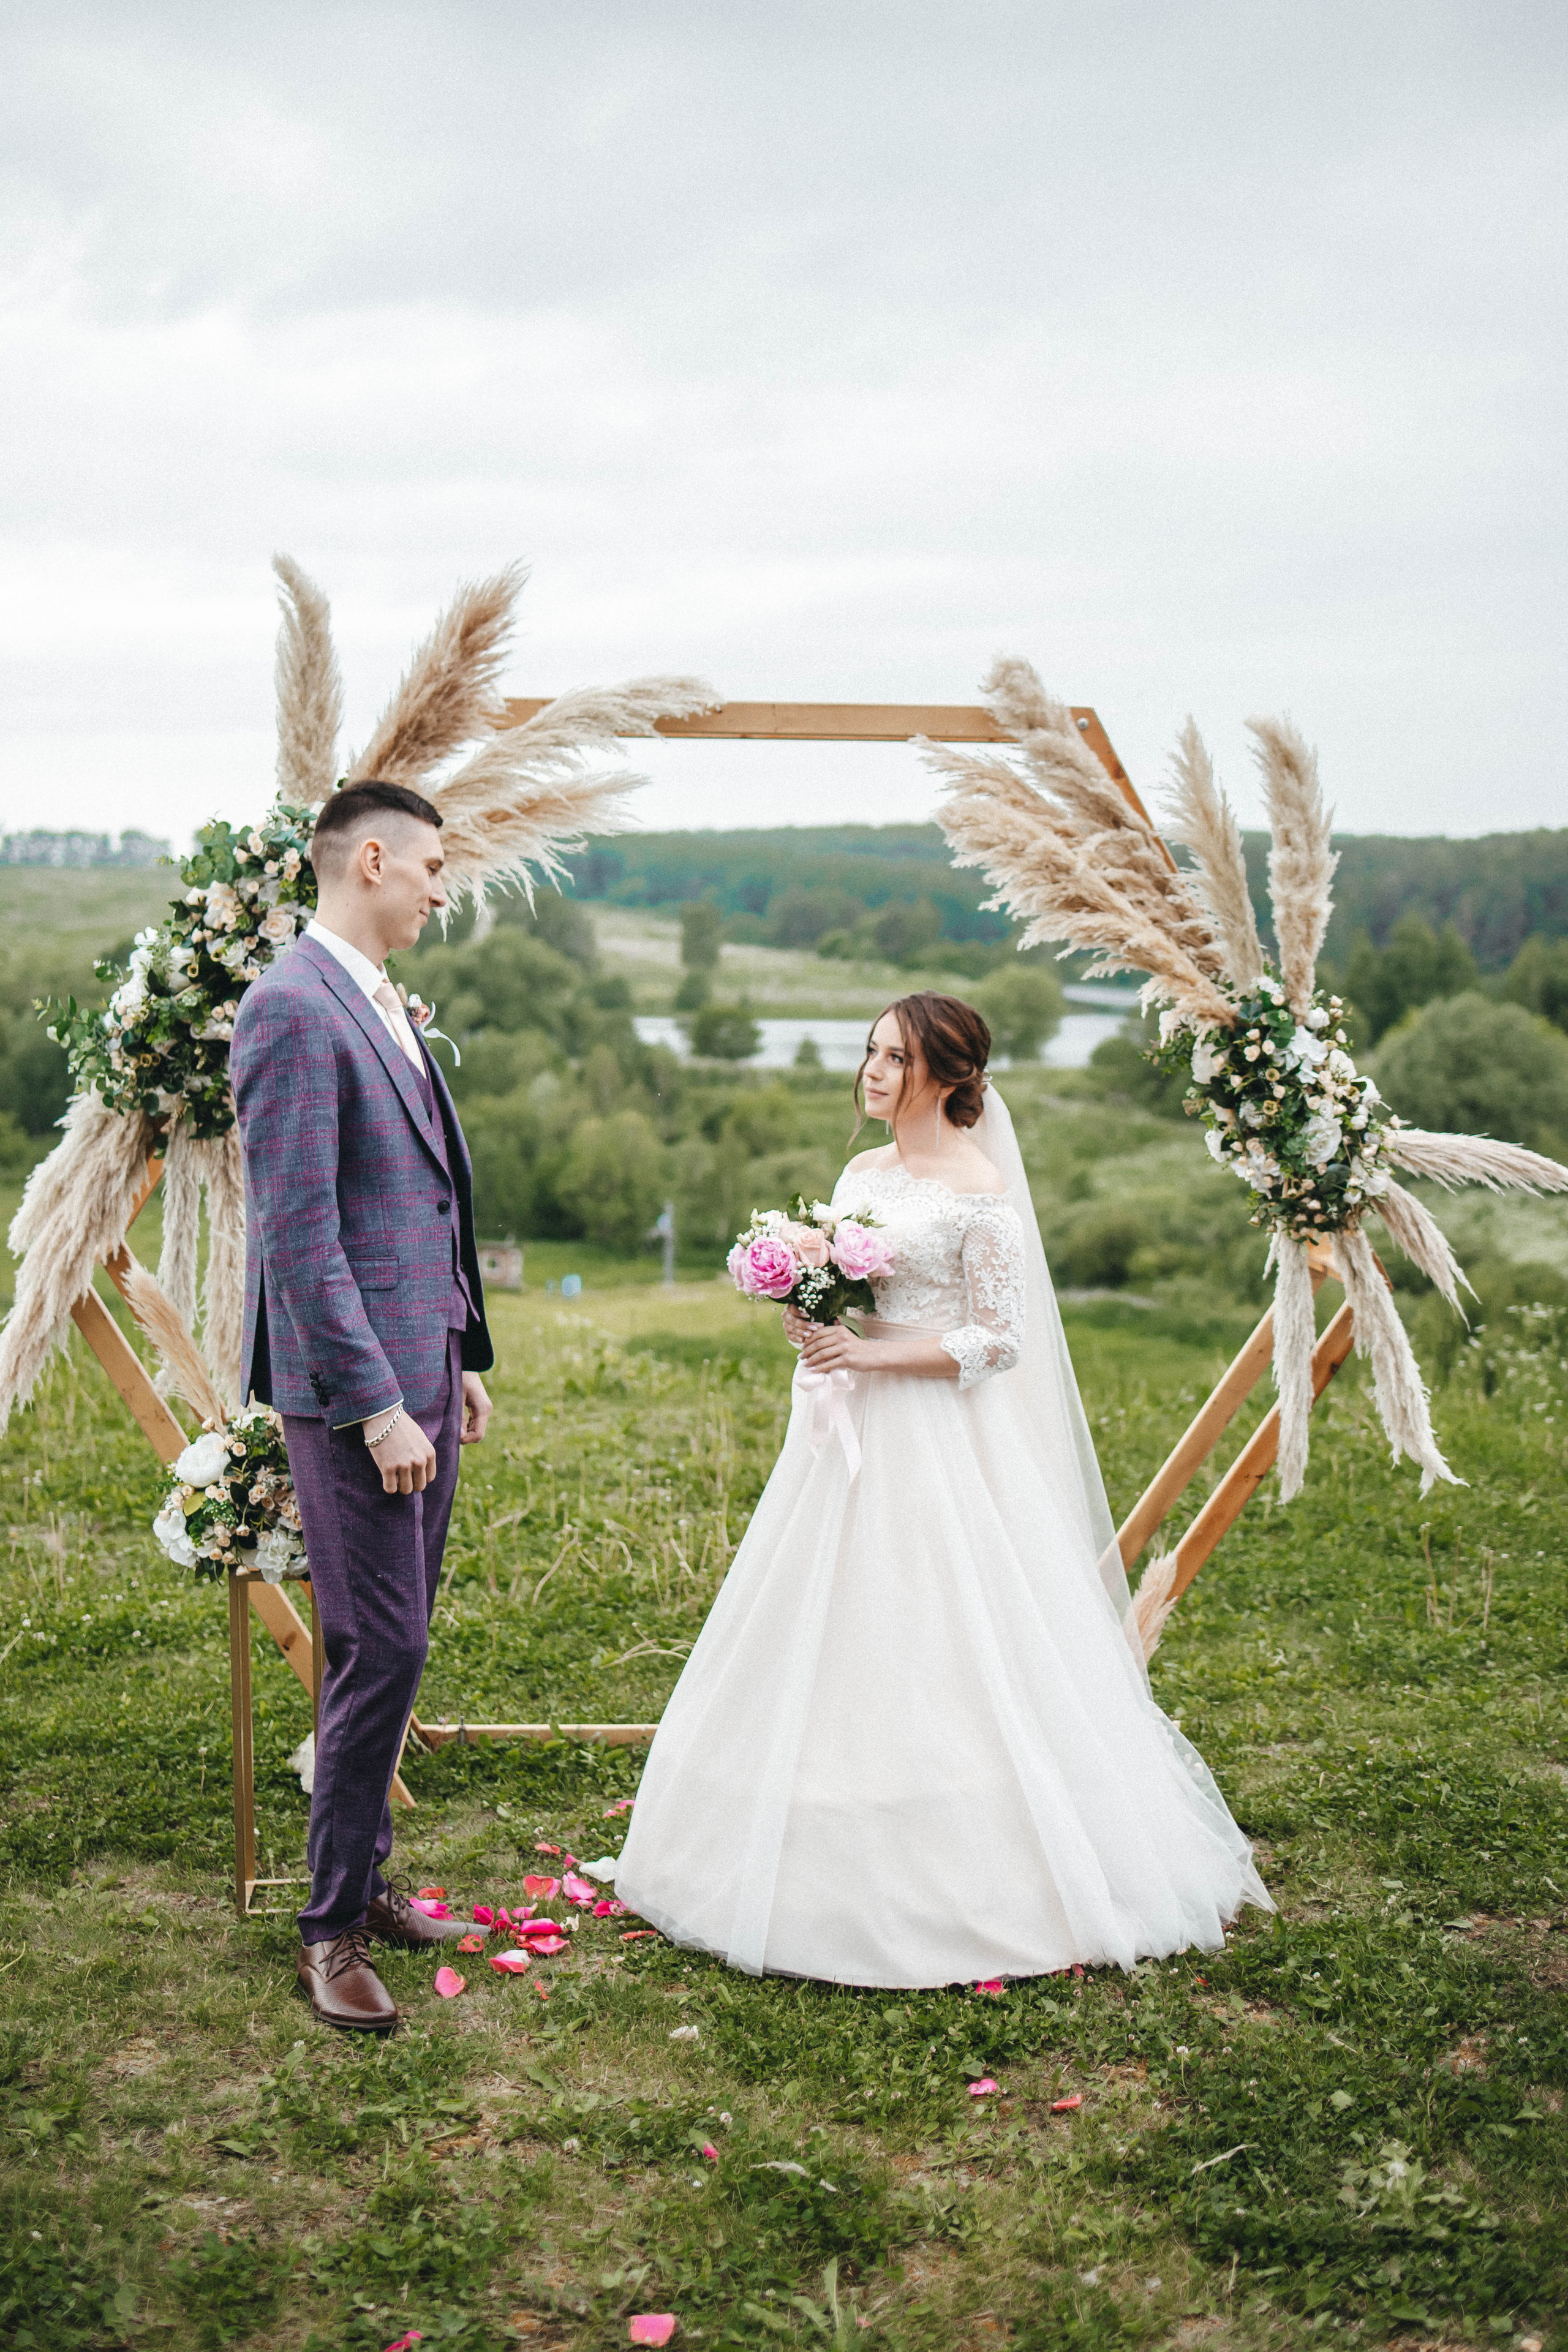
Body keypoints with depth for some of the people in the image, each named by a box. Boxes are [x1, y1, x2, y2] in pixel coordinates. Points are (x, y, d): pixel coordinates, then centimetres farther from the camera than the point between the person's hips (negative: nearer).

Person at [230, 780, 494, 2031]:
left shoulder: (385, 1006, 15)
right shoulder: (293, 1007, -15)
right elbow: (298, 1233, -20)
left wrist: (463, 1358, 18)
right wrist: (378, 1405, -21)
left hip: (424, 1371, 9)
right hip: (356, 1385, -9)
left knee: (395, 1646, 15)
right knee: (381, 1651, -5)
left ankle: (363, 1875, 28)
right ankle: (334, 1926, 9)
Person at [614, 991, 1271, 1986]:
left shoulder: (980, 1186, -10)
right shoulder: (861, 1173, 12)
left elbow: (997, 1338, -13)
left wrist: (870, 1355, -18)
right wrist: (811, 1324, -2)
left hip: (941, 1450, -8)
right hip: (851, 1441, 8)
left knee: (946, 1658, -4)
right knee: (837, 1647, 10)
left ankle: (978, 1887, 9)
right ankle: (852, 1873, 22)